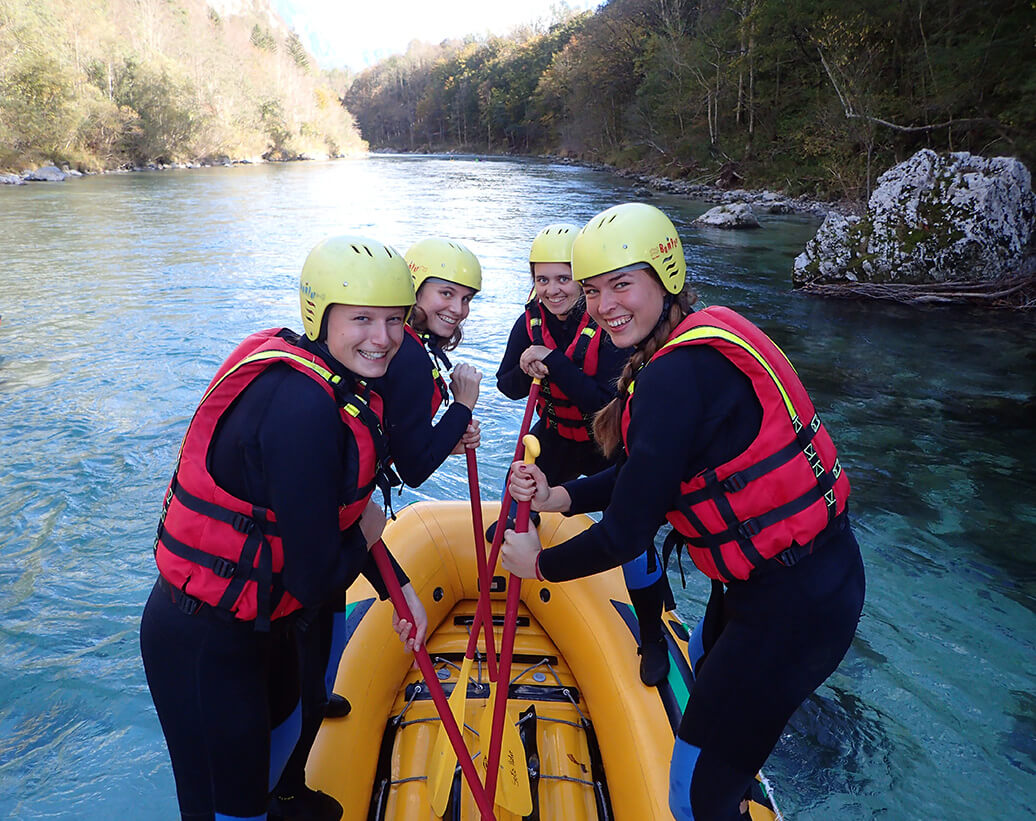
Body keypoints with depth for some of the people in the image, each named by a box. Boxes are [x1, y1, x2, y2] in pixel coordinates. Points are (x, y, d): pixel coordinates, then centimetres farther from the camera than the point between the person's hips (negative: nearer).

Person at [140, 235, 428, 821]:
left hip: (259, 623, 10)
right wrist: (367, 535, -9)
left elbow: (340, 510, 10)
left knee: (282, 734, 34)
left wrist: (401, 587, 11)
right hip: (204, 646, -10)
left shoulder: (338, 383, -2)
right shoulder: (305, 409, -31)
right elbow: (314, 579, -28)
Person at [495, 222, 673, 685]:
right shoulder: (531, 322, -9)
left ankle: (653, 636, 8)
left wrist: (555, 365, -39)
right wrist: (525, 371, -28)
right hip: (556, 434, 5)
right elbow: (508, 387, -6)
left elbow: (608, 403, -33)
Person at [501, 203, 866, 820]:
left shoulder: (677, 376, -27)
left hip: (794, 604, -11)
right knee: (707, 666, 37)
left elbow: (625, 535, -23)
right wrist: (559, 498, -1)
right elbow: (648, 472, 9)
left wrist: (541, 565, -6)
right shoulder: (706, 333, 3)